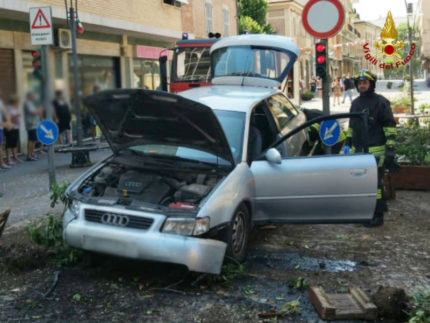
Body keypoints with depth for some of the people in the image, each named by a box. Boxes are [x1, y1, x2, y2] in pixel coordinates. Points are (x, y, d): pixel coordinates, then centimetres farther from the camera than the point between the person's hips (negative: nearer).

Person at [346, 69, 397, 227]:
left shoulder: (380, 102, -6)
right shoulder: (355, 103, 16)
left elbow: (390, 126, -9)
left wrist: (390, 149, -14)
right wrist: (348, 143, 21)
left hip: (375, 151, -7)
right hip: (358, 151, 8)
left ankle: (378, 216, 0)